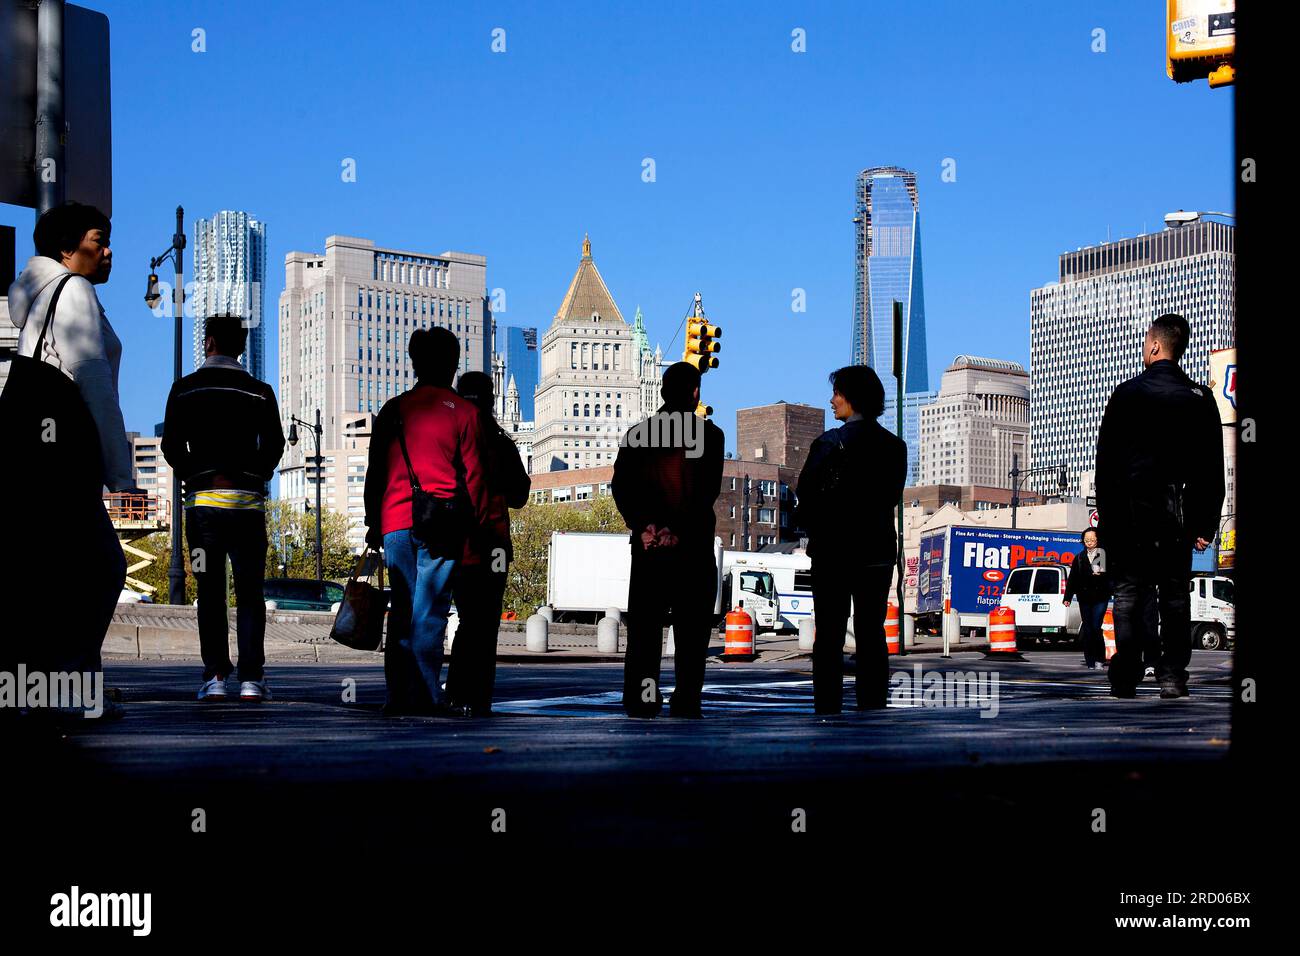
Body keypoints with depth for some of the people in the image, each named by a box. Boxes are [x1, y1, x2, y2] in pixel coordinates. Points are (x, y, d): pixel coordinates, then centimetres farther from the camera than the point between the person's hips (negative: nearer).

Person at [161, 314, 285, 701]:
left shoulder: (185, 389, 4)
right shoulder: (260, 392, 4)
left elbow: (172, 447, 1)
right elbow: (273, 446, 1)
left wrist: (196, 478, 14)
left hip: (203, 500, 0)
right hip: (248, 501, 0)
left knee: (210, 592, 4)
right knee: (249, 592, 1)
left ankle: (215, 677, -1)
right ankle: (251, 679, -6)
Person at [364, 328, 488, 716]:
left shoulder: (392, 410, 10)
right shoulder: (463, 411, 1)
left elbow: (376, 470, 12)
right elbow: (473, 474, -1)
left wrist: (373, 522, 18)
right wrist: (476, 525, 5)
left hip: (396, 523, 3)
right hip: (441, 524, -3)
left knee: (401, 610, 10)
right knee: (430, 611, -1)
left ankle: (399, 697, 7)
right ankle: (426, 696, -3)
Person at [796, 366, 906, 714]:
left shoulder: (830, 442, -9)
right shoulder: (895, 446, 4)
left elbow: (806, 494, -8)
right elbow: (893, 497, 8)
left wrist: (817, 533, 7)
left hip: (833, 551, -4)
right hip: (878, 551, 4)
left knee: (829, 635, 1)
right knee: (872, 634, 8)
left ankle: (828, 708, -1)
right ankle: (872, 708, 6)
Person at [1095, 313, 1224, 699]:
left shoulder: (1126, 394, -1)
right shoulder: (1201, 398, 5)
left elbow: (1106, 462, 0)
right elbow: (1213, 468, 5)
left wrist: (1106, 515, 5)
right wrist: (1205, 523, 7)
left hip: (1131, 512, -2)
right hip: (1178, 516, 2)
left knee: (1129, 593, 1)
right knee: (1175, 596, 7)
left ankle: (1125, 678, -5)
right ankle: (1172, 676, 3)